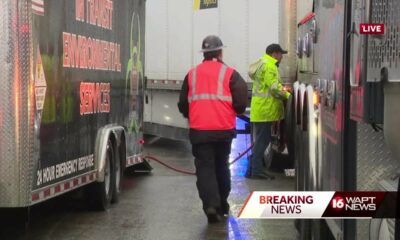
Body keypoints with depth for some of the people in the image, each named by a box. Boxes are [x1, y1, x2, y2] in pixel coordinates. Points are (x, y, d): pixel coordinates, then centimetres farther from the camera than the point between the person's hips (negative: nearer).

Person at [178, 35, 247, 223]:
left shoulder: (192, 74, 8)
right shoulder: (230, 74, -1)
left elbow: (183, 104, 11)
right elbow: (241, 102, -7)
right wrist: (235, 111, 15)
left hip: (199, 130, 0)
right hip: (224, 129, 0)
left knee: (205, 167, 0)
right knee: (221, 166, 17)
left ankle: (211, 204, -19)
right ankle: (222, 204, 27)